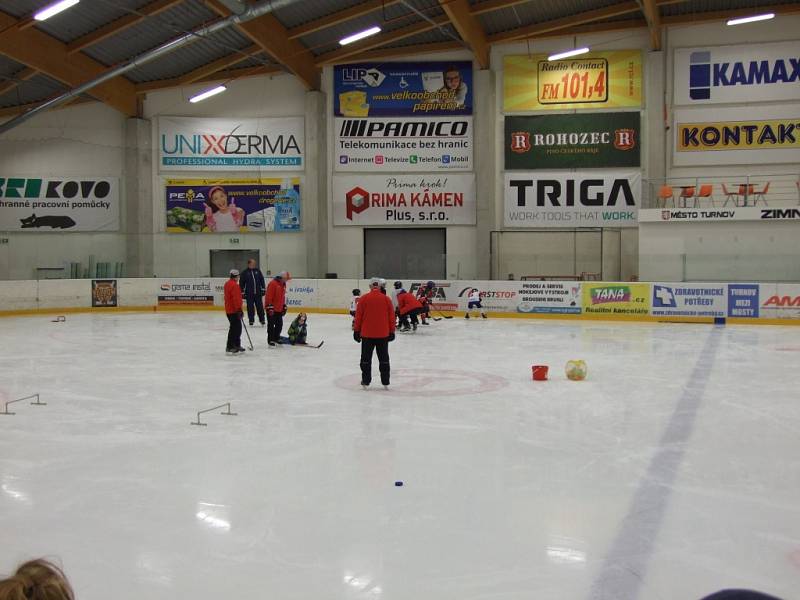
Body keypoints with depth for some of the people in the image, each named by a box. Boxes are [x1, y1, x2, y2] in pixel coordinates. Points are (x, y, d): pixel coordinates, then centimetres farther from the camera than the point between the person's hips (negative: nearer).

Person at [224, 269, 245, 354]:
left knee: (237, 328, 17)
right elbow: (236, 299, -24)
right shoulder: (234, 285, -18)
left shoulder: (227, 284, 14)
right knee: (235, 328, -7)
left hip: (229, 309, 10)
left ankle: (237, 345, 23)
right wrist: (239, 310, -22)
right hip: (234, 311, -10)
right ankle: (230, 347, -7)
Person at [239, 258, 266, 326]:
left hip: (258, 293, 2)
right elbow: (241, 283, 0)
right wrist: (242, 292, -2)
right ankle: (251, 321, 13)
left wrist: (263, 289, 5)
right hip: (249, 294, -2)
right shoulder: (245, 273, -2)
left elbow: (262, 280, 9)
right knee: (250, 308, 3)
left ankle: (262, 320, 11)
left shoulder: (258, 271, 5)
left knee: (260, 307, 3)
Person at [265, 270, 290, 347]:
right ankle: (270, 341, 2)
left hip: (279, 309, 9)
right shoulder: (273, 283, -17)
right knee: (271, 325, -3)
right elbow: (269, 296, -20)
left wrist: (284, 306, 19)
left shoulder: (283, 284, 12)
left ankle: (276, 339, 25)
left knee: (279, 324, 12)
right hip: (271, 309, -9)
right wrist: (270, 307, -22)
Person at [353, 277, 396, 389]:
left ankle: (366, 381, 11)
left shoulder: (364, 298, -6)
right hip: (383, 334, 1)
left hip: (367, 334, -1)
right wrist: (392, 332, 10)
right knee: (384, 358, 11)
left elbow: (358, 316, -3)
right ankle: (385, 382, 13)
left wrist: (356, 331, 6)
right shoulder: (386, 299, -3)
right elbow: (391, 317, 1)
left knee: (366, 358, 10)